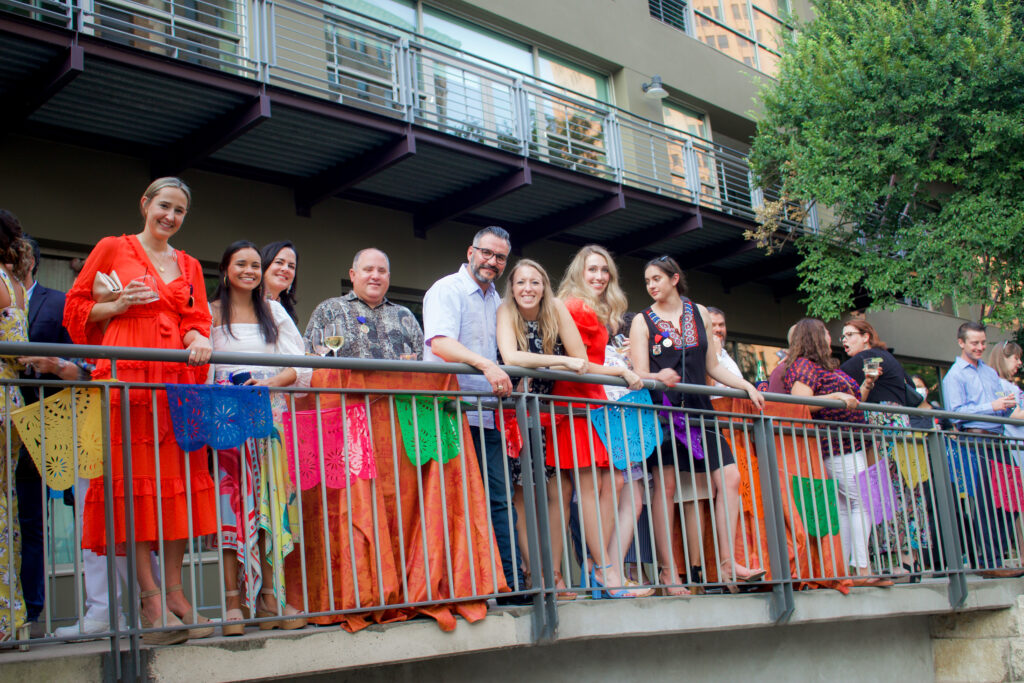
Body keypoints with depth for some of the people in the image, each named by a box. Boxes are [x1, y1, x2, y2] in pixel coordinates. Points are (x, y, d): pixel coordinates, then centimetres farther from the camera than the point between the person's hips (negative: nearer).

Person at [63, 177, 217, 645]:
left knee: (177, 479, 0)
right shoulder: (113, 249, 10)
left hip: (178, 379, 4)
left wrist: (198, 337, -8)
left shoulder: (189, 266, 21)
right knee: (134, 480, -9)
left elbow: (197, 319, 15)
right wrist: (119, 305, -8)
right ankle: (151, 599, -9)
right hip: (127, 376, -4)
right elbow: (76, 309, 9)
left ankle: (175, 593, 4)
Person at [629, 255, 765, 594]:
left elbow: (713, 367, 16)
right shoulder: (642, 321, 4)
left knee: (729, 477, -5)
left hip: (699, 408, 4)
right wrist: (660, 377, -25)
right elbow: (640, 373, -4)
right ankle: (668, 571, -1)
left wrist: (748, 387, 6)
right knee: (665, 485, -5)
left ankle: (727, 563, 0)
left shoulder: (699, 313, 14)